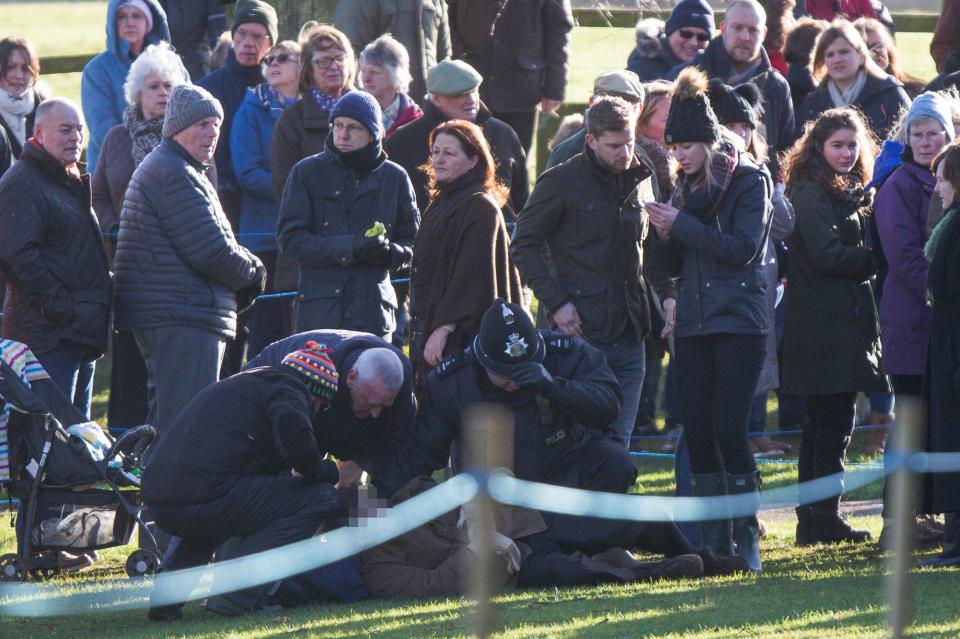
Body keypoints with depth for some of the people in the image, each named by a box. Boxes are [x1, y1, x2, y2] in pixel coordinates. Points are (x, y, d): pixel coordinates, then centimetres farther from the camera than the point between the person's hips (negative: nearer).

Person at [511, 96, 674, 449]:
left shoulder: (640, 179, 13)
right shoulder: (562, 182, -5)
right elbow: (524, 245, -3)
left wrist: (667, 293, 8)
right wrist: (556, 302, -12)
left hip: (629, 335, 6)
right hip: (582, 332, -6)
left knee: (618, 442, 7)